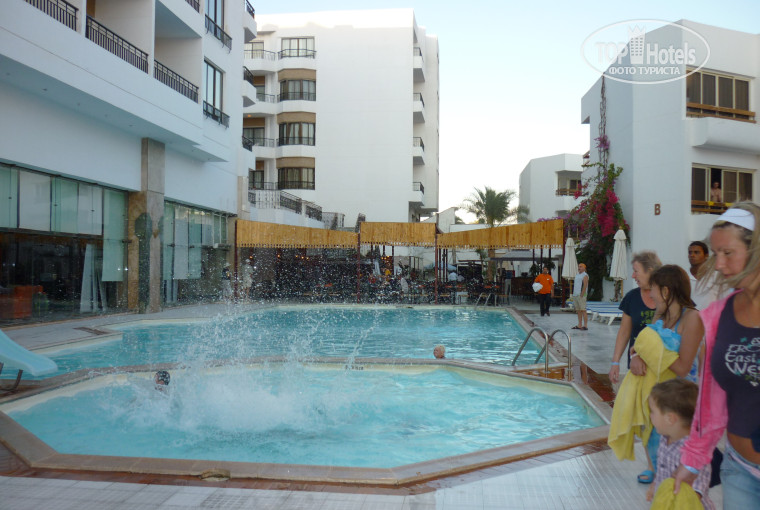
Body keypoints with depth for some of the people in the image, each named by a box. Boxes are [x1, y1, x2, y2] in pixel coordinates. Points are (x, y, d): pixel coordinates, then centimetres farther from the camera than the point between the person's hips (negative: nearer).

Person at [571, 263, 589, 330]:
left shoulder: (585, 276, -6)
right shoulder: (577, 275, 20)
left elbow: (585, 286, -14)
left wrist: (581, 295, -19)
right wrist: (573, 294, 15)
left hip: (581, 295, -8)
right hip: (575, 295, 8)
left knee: (583, 310, -10)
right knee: (578, 311, 9)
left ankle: (585, 325, -10)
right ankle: (579, 325, 13)